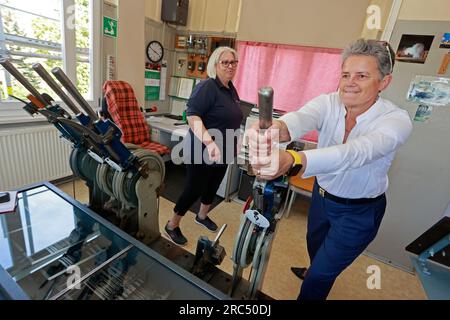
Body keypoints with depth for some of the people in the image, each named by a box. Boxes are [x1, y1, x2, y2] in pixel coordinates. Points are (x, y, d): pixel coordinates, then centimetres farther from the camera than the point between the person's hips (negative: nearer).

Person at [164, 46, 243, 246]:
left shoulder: (231, 90, 10)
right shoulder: (207, 87, -17)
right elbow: (192, 116, -27)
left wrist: (231, 145, 23)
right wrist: (210, 142, -39)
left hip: (222, 151, 9)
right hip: (202, 150, -8)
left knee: (213, 185, 20)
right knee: (195, 189, 1)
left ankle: (202, 216, 45)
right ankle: (172, 225, 23)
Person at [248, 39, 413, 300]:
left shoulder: (397, 120, -26)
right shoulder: (328, 103, -17)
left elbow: (357, 152, -47)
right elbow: (302, 118, -39)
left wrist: (294, 160, -66)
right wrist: (275, 129, -64)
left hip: (359, 211, -4)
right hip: (322, 195, 5)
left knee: (321, 275, 8)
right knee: (315, 244, 31)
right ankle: (316, 271, 67)